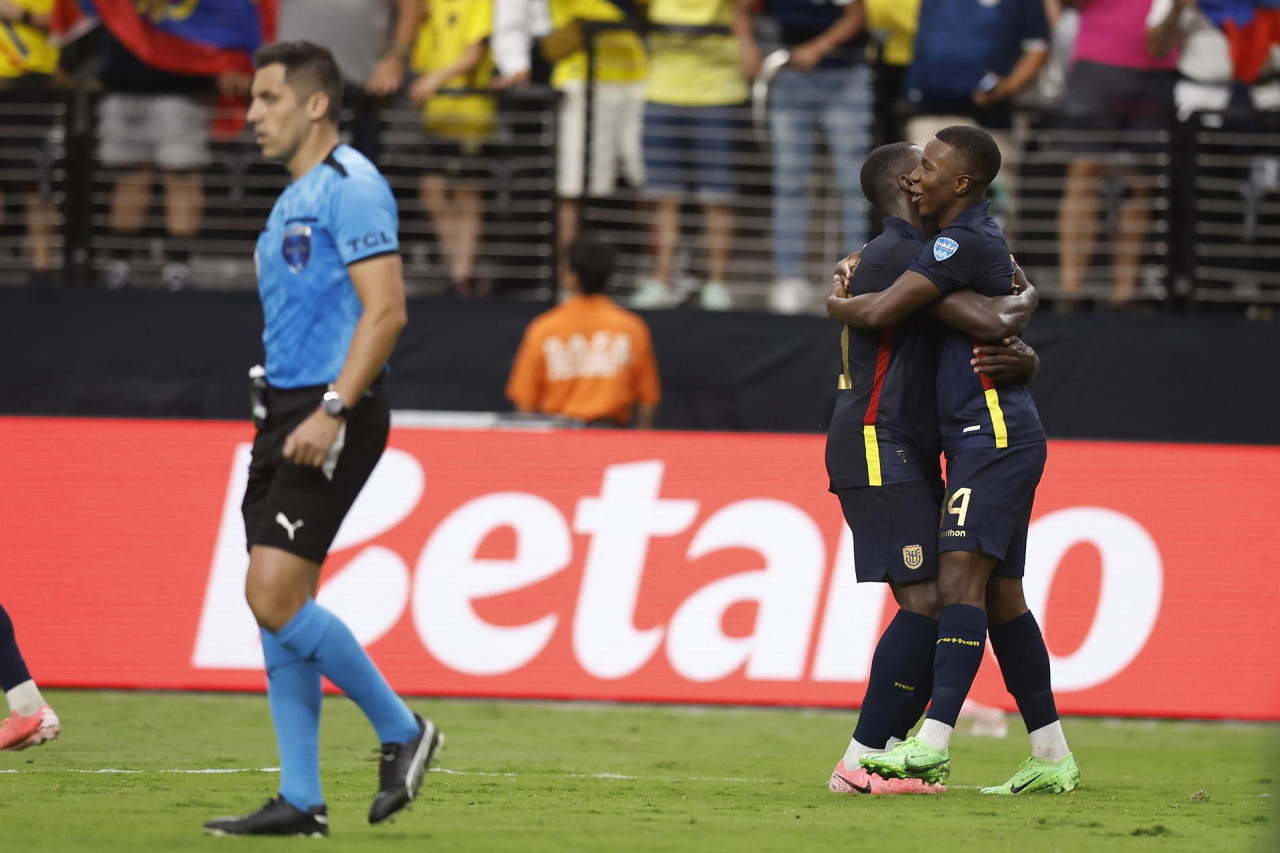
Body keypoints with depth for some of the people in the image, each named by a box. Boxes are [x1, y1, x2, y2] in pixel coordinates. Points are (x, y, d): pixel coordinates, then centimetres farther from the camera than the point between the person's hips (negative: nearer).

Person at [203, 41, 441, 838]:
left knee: (276, 597, -15)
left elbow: (385, 310, -19)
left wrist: (330, 412, -25)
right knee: (276, 606, 5)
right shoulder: (294, 201, 19)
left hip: (331, 419, -10)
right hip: (287, 412, 10)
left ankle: (402, 730, 0)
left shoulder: (351, 187, -12)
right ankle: (301, 801, 8)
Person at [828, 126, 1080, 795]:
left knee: (961, 573, -20)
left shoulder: (963, 243, -15)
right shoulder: (981, 232, 16)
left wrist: (835, 305, 4)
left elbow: (881, 312, -22)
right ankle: (1052, 758, 10)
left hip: (995, 435, -11)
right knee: (1001, 595, 9)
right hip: (984, 439, 11)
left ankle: (931, 745, -32)